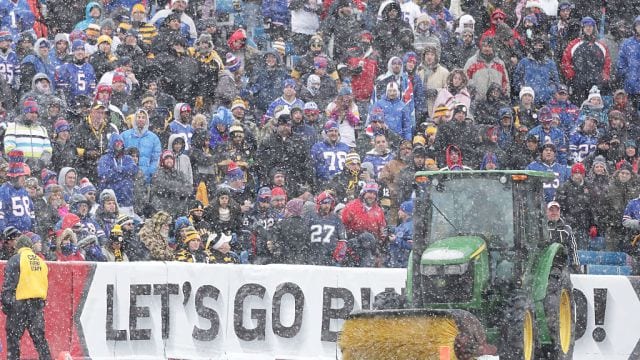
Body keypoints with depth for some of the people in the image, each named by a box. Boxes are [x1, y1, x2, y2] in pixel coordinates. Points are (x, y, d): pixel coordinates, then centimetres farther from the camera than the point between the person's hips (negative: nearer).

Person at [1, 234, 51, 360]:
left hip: (19, 302, -5)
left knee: (13, 336, 1)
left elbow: (8, 284, -11)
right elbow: (45, 284, 16)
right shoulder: (40, 261, 12)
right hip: (38, 302, 5)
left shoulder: (15, 260, -5)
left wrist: (5, 303, -8)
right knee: (39, 336, 9)